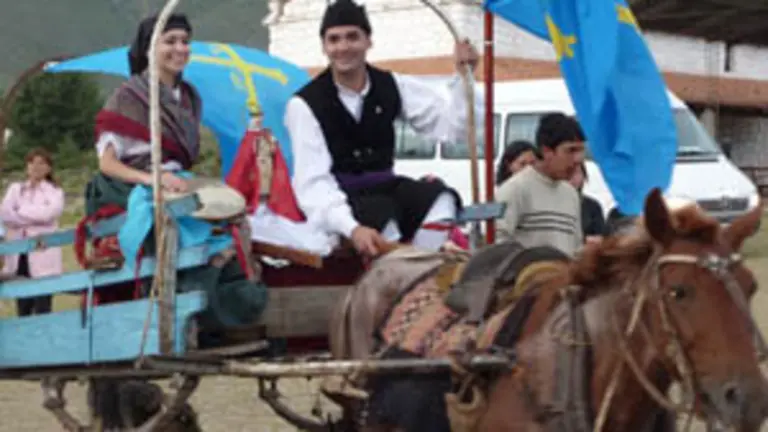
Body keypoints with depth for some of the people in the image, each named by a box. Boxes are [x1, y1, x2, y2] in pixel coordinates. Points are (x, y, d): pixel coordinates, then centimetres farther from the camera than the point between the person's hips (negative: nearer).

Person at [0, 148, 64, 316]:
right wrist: (35, 219, -9)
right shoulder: (15, 189, 17)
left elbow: (49, 213, -11)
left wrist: (20, 213, -4)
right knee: (23, 311, 3)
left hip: (43, 256, -3)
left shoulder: (55, 191, 10)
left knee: (42, 311, -7)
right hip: (19, 255, 3)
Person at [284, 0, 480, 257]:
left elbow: (452, 127, 3)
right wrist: (352, 228, -39)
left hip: (384, 188, 4)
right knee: (382, 214, -37)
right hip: (336, 199, -4)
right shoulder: (305, 103, -12)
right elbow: (313, 181, -22)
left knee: (441, 198, -27)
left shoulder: (393, 87, 2)